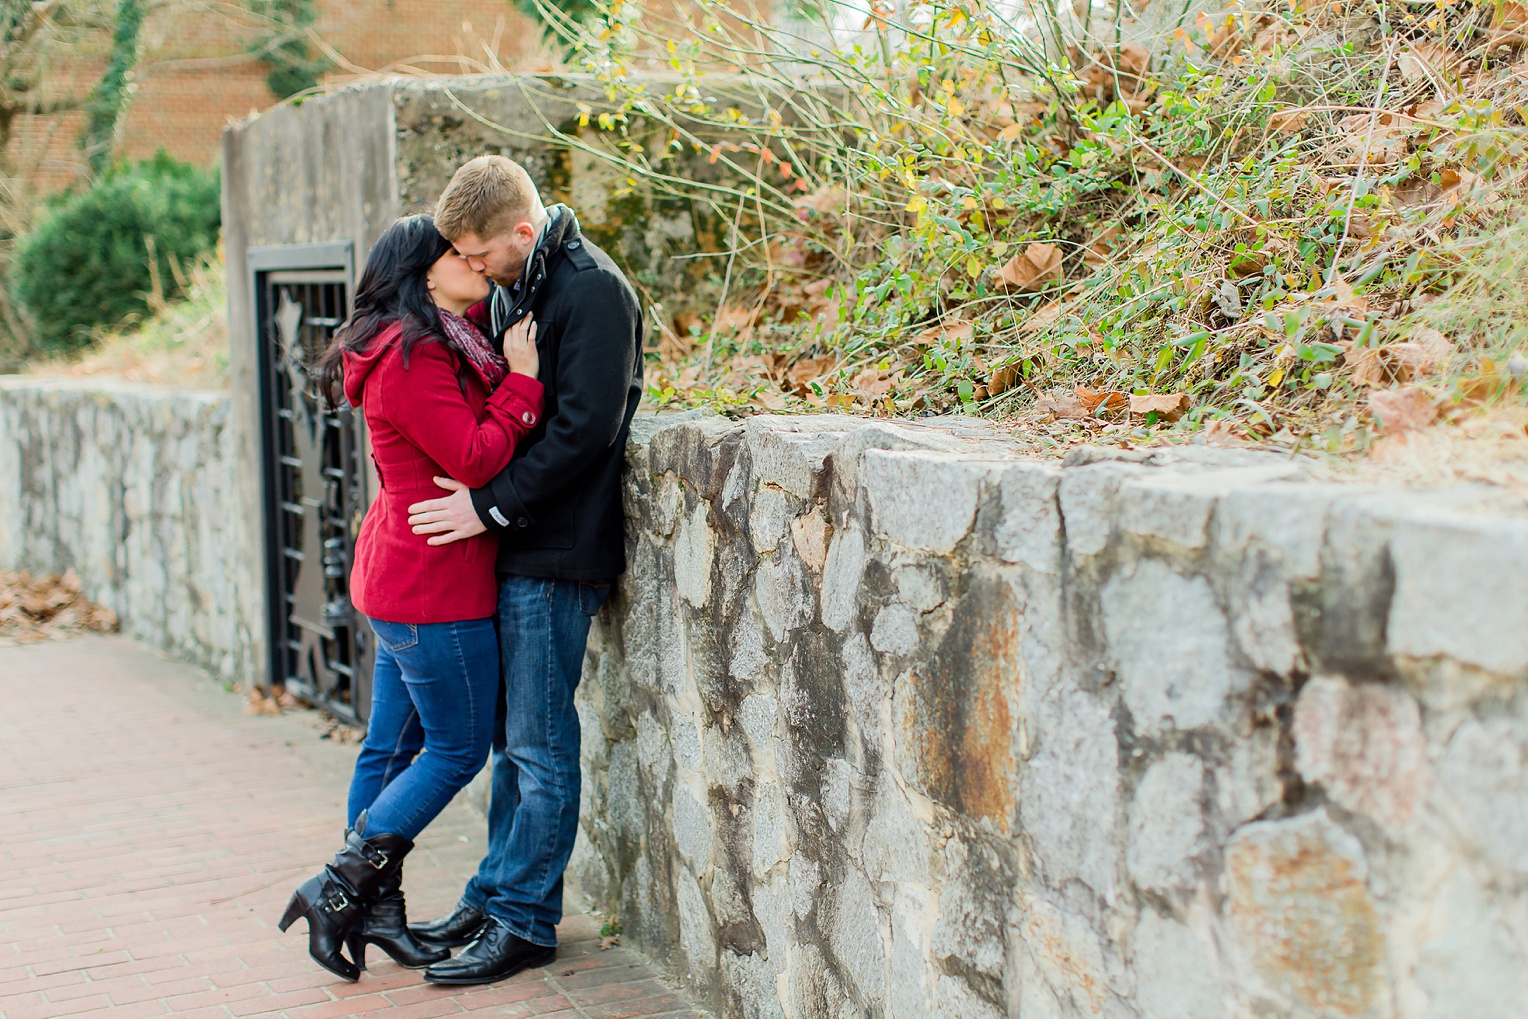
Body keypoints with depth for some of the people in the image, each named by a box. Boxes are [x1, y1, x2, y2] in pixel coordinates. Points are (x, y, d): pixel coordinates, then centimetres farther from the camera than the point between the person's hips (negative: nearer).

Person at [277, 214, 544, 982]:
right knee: (458, 747, 0)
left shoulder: (441, 347, 16)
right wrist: (522, 382, -13)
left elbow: (466, 451, 11)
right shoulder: (414, 355, -17)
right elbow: (476, 460, -21)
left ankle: (376, 908, 21)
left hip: (400, 577, 10)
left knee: (393, 744, 13)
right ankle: (335, 889, 4)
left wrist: (509, 376, 1)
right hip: (434, 583, -10)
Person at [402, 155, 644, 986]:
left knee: (539, 743, -1)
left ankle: (524, 920, 8)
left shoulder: (592, 292, -14)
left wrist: (492, 504, -18)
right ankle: (495, 897, 26)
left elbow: (584, 427, -20)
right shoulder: (513, 288, 13)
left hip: (556, 553, -9)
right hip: (513, 545, 9)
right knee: (511, 736, 15)